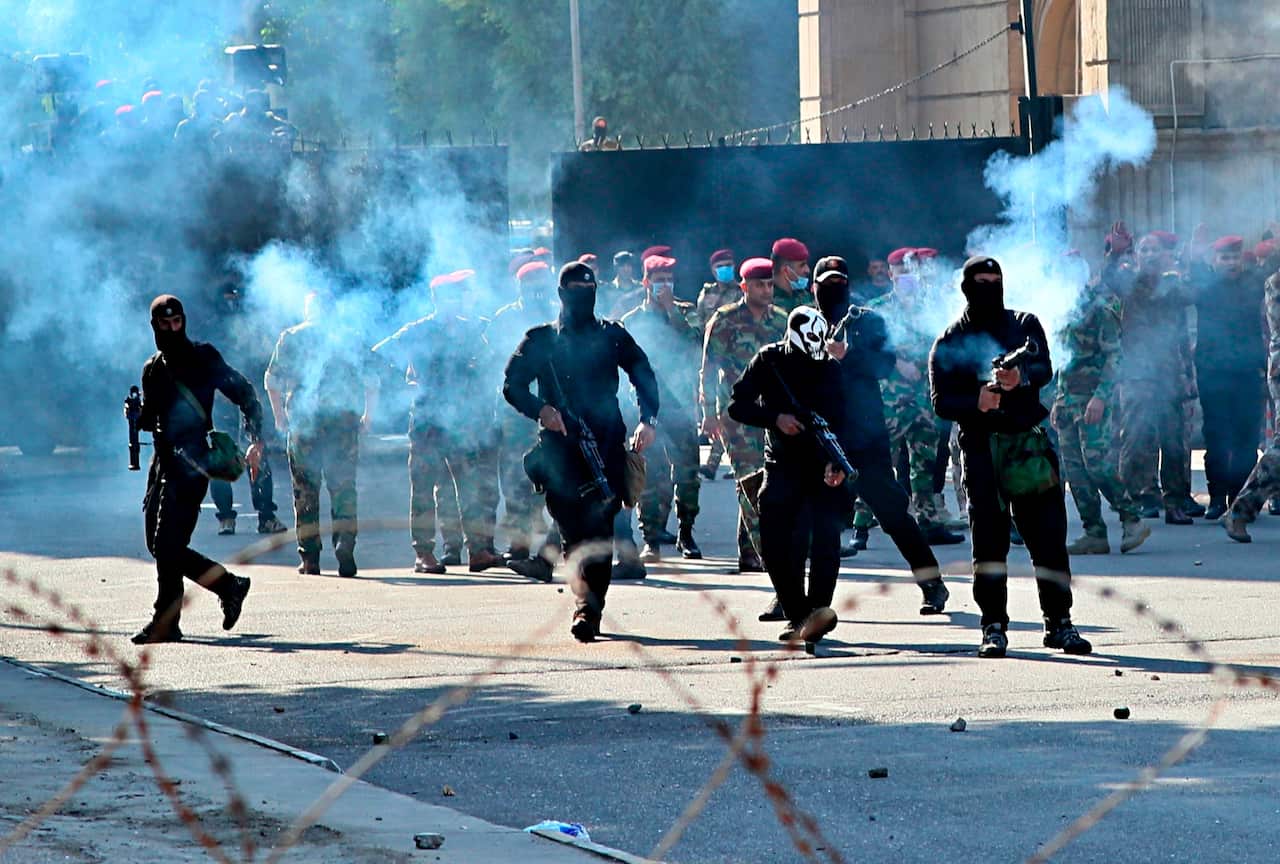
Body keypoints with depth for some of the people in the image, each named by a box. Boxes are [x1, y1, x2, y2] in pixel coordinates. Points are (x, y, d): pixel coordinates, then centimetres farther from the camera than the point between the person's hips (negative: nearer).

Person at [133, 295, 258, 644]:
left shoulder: (203, 358, -1)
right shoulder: (154, 369, 16)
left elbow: (244, 393, -2)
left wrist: (256, 440, -12)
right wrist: (136, 415, -1)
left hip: (190, 461, -7)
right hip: (163, 459, 7)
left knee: (167, 545, -13)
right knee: (159, 546, 3)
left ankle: (165, 622, -6)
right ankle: (228, 584, 13)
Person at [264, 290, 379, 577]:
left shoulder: (291, 338, 7)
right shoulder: (352, 338, 11)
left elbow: (272, 381, 5)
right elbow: (372, 381, 7)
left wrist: (279, 416, 15)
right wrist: (368, 416, 17)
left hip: (303, 421, -1)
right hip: (344, 419, 1)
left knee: (305, 489, 5)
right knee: (344, 486, 4)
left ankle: (309, 557, 3)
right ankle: (345, 544, -13)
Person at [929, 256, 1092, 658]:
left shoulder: (1024, 325, 11)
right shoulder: (949, 342, 7)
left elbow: (1045, 369, -6)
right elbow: (941, 401, -1)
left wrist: (1022, 377, -28)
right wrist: (977, 402, -21)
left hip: (1030, 441, 1)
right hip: (981, 447, -1)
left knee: (1048, 535, 1)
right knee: (989, 538, -3)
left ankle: (1059, 622, 7)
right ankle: (994, 626, 1)